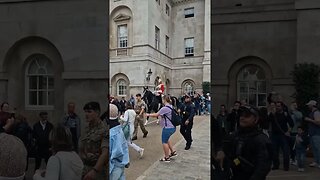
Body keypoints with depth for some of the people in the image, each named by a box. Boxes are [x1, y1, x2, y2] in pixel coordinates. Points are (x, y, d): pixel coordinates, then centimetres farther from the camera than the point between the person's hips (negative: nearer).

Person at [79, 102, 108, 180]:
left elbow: (105, 153, -23)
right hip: (83, 167, 6)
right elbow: (82, 150, 12)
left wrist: (94, 170, -30)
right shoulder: (87, 128, 7)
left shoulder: (103, 130, -15)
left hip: (96, 168, -6)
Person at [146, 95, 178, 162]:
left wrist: (148, 115, -2)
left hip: (168, 128, -9)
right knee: (166, 140, 28)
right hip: (172, 127, 9)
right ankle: (173, 152, 33)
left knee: (164, 142, 6)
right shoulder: (171, 107, 7)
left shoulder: (165, 108, -21)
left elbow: (156, 114, -14)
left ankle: (167, 158, 18)